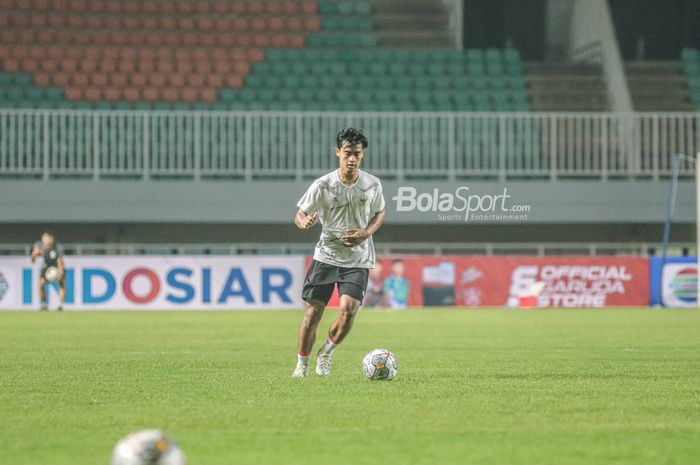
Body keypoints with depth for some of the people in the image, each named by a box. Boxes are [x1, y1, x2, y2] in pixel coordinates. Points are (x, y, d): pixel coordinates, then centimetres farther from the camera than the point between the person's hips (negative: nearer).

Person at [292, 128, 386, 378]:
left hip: (358, 260, 1)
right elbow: (299, 215, -3)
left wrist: (366, 233, -7)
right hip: (326, 255, -1)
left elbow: (380, 213, 14)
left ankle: (327, 352, 9)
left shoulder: (372, 184, -3)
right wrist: (305, 222, -28)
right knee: (313, 311, -3)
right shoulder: (323, 185, -9)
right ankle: (302, 363, 16)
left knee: (348, 309, -17)